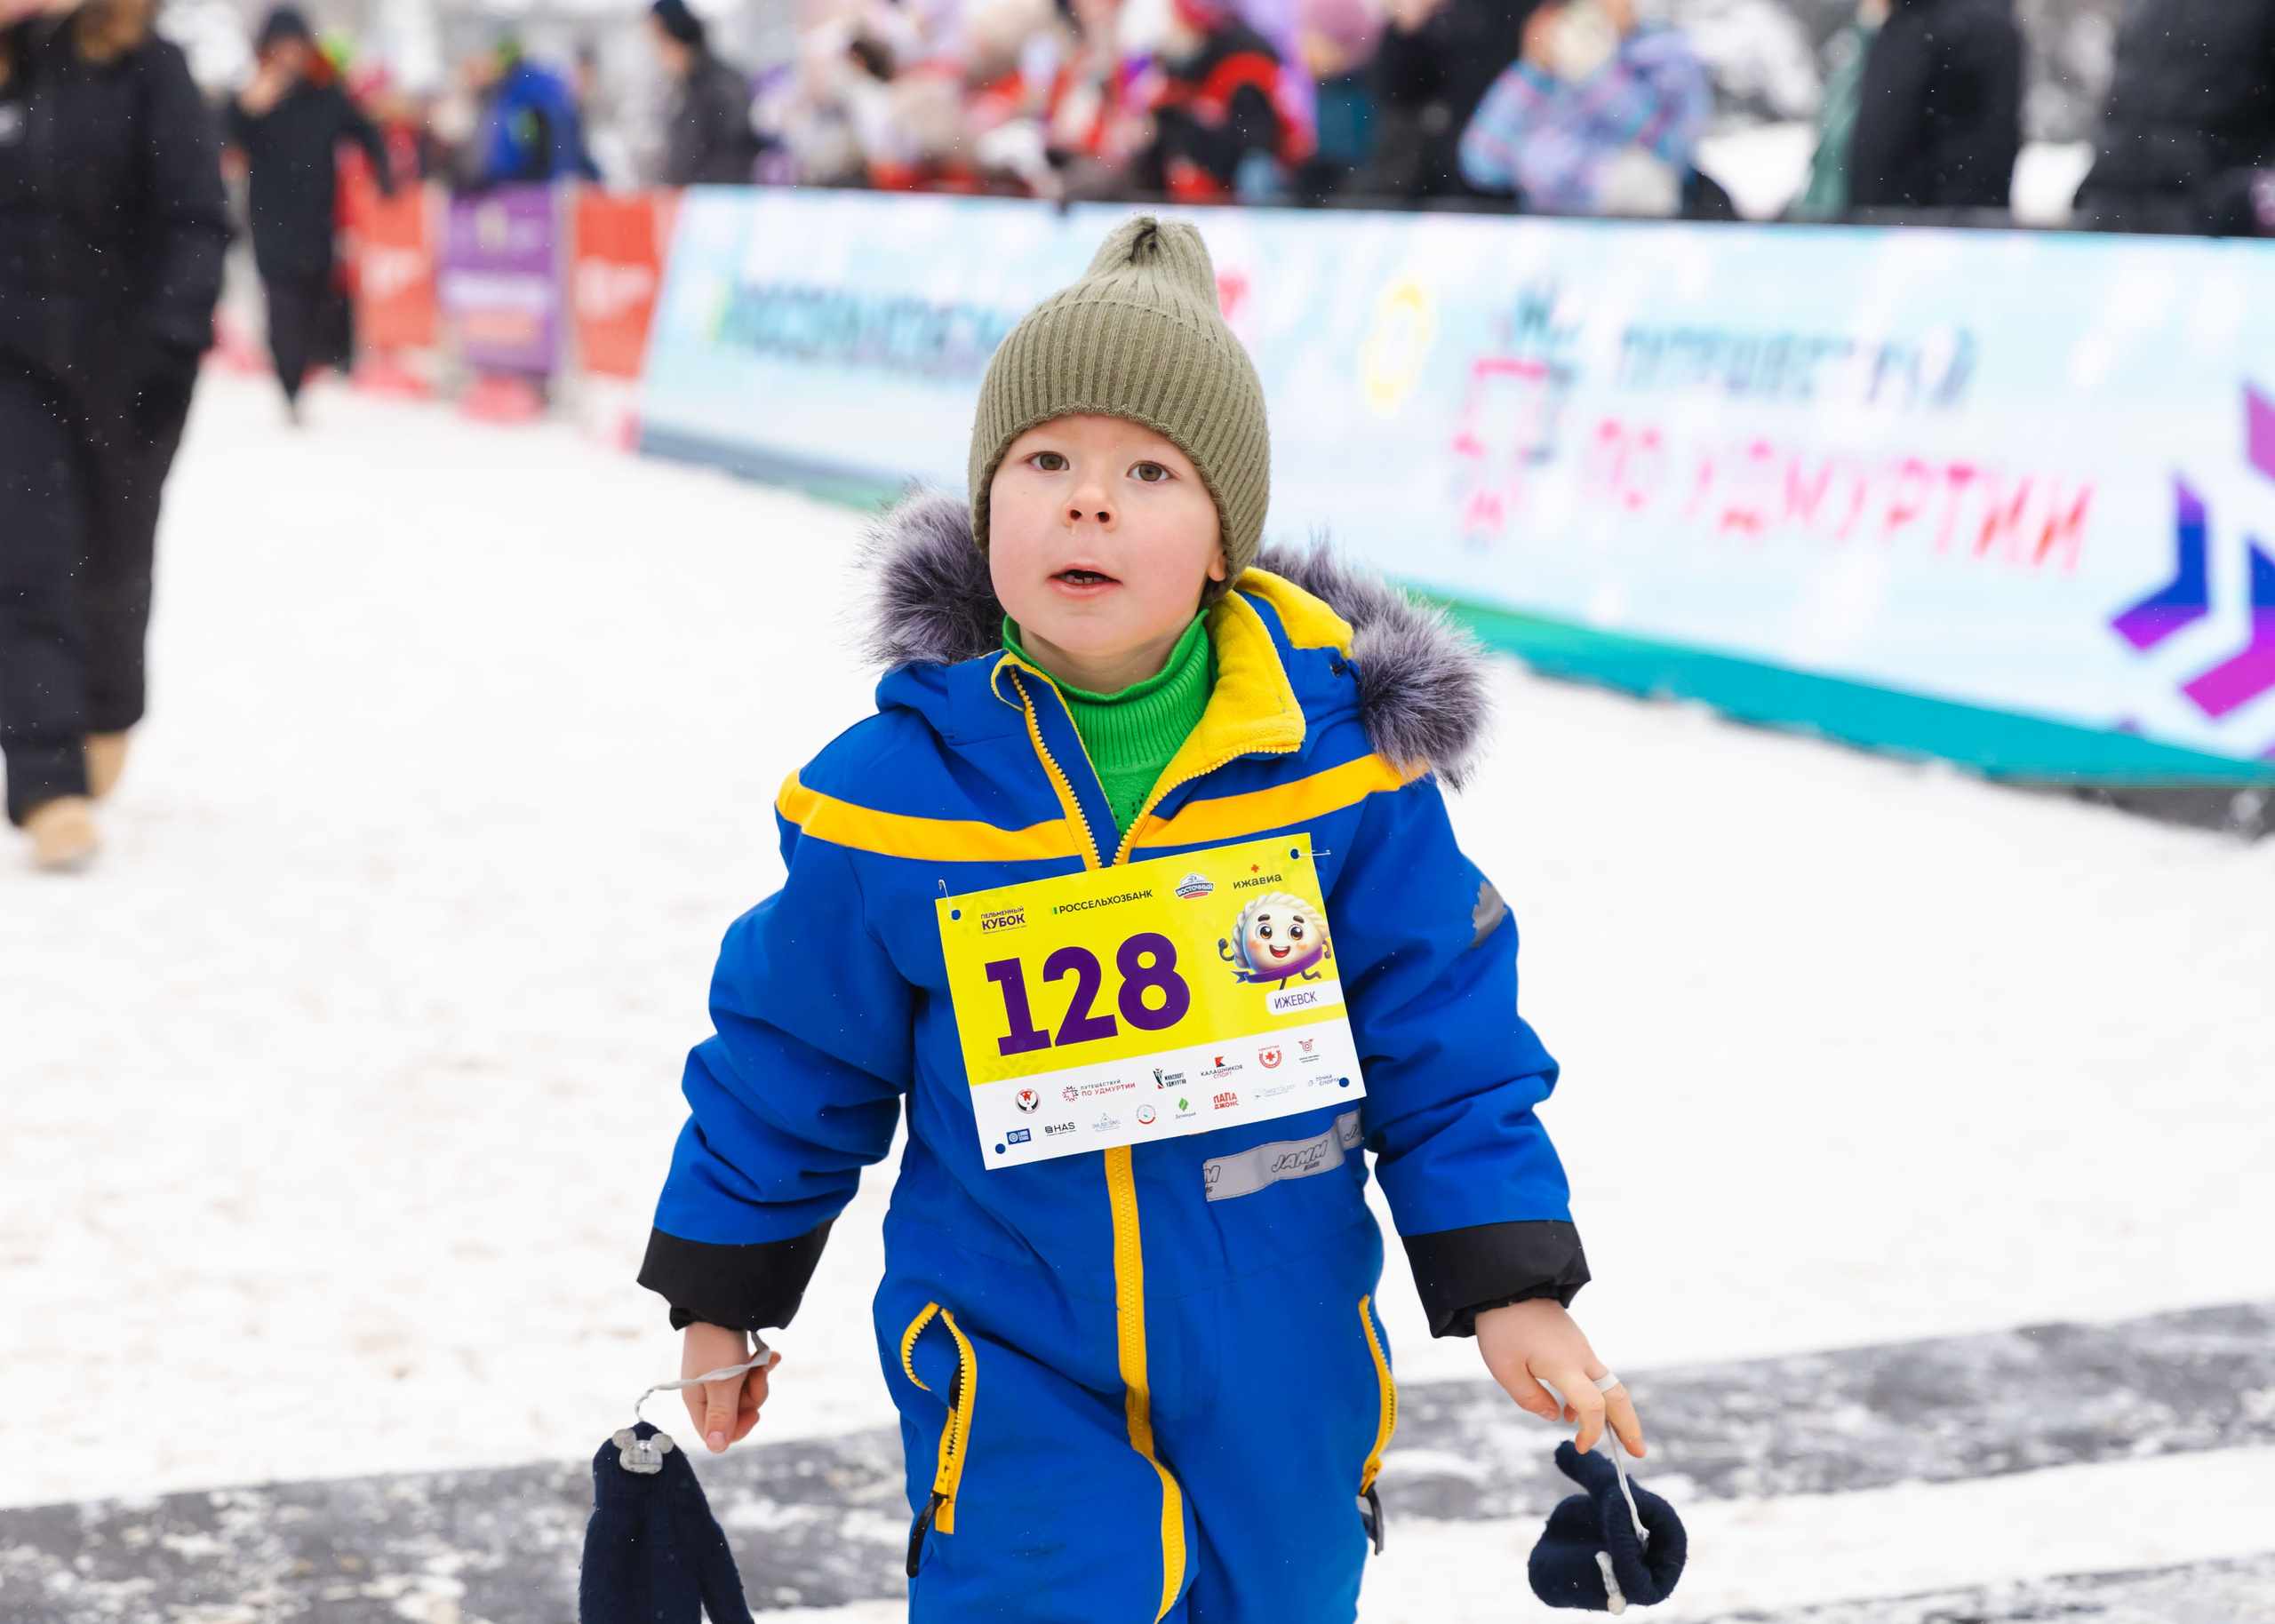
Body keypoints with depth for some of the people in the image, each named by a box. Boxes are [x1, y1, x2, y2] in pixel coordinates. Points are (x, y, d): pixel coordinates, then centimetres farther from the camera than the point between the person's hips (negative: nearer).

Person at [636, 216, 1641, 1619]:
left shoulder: (1342, 761, -10)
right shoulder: (898, 795, -11)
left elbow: (1444, 1033, -1)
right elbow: (792, 1069, 3)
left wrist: (1509, 1289, -5)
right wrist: (722, 1298, 12)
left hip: (1281, 1373, 2)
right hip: (1018, 1384, -1)